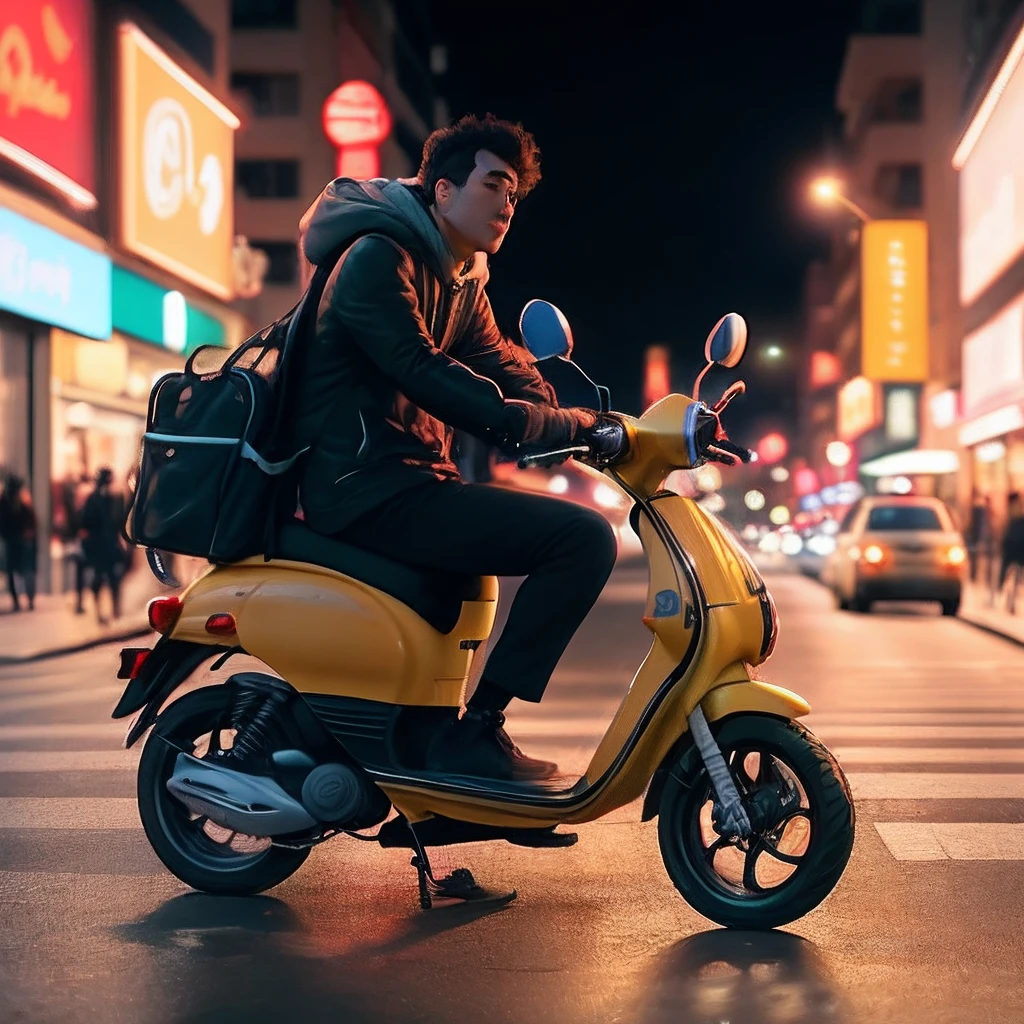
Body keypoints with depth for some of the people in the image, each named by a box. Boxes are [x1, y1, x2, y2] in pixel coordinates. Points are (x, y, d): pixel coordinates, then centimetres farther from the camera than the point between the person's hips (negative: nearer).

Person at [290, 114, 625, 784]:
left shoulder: (462, 283, 21)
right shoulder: (378, 255, -9)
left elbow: (508, 373, 12)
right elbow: (421, 372, -22)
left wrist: (595, 426, -7)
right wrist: (573, 428, -27)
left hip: (409, 481, 10)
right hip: (371, 488, -10)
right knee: (584, 538, -20)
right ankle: (473, 732, -16)